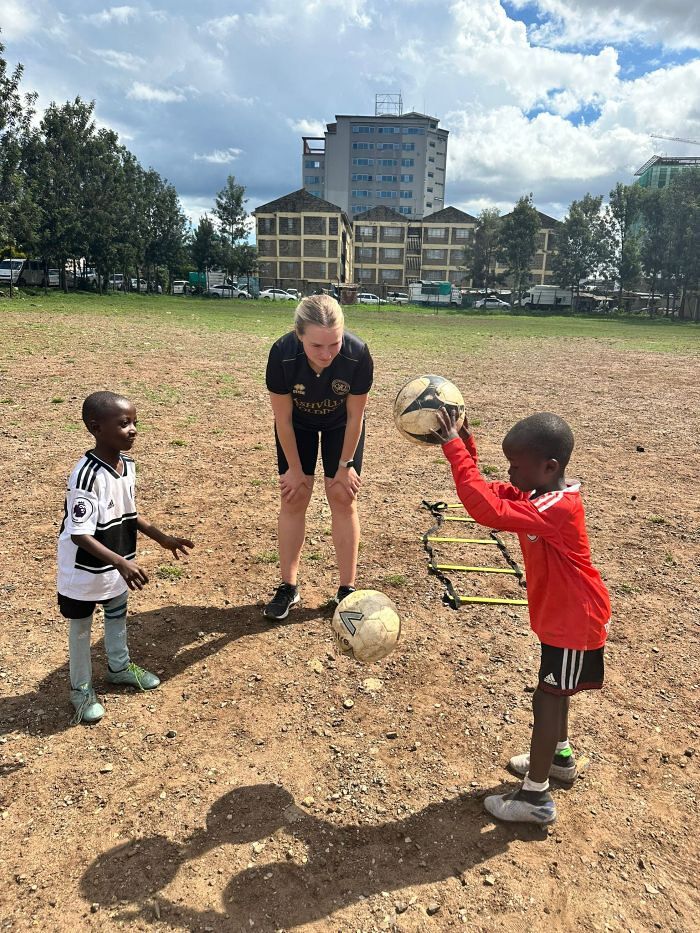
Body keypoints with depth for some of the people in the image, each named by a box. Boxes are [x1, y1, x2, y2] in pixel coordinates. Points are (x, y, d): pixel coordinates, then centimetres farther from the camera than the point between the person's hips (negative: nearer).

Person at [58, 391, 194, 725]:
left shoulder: (128, 465, -6)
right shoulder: (87, 476, -31)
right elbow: (79, 534, -30)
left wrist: (162, 538, 5)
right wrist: (122, 562, -37)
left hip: (116, 568, 7)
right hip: (84, 572, -7)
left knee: (117, 617, 26)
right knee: (81, 628, 15)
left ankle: (119, 666, 50)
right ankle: (81, 688, 36)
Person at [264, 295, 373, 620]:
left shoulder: (358, 355, -36)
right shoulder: (282, 354, -36)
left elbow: (355, 416, -20)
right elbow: (283, 418, -22)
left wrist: (344, 465, -11)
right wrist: (295, 469, -12)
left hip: (341, 425, 0)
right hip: (298, 424, 0)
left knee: (343, 499, -1)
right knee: (293, 499, 0)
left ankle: (347, 589, 12)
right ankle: (288, 586, 15)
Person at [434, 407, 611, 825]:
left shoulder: (556, 509, -33)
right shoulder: (542, 495, -3)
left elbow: (489, 510, -44)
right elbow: (491, 492, 0)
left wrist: (455, 448, -41)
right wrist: (465, 446, -16)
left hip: (575, 622, -10)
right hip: (563, 616, 10)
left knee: (548, 699, 0)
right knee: (553, 692, 24)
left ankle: (536, 796, 14)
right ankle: (560, 757, 46)